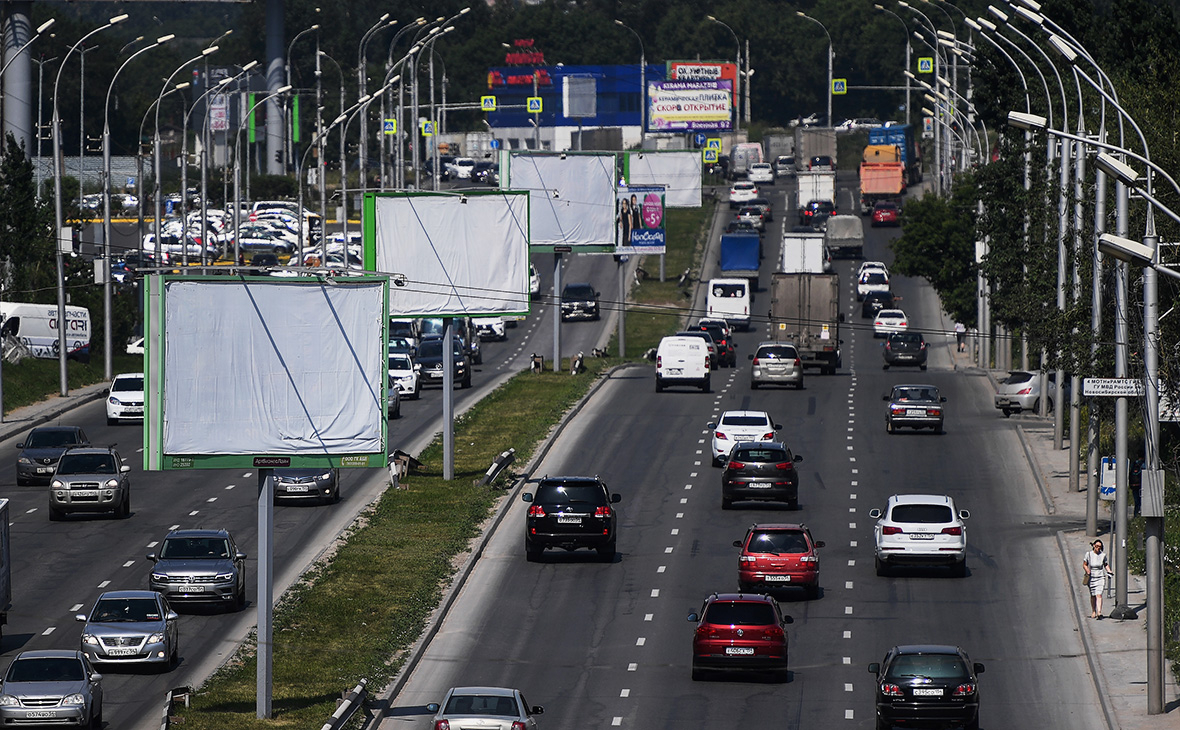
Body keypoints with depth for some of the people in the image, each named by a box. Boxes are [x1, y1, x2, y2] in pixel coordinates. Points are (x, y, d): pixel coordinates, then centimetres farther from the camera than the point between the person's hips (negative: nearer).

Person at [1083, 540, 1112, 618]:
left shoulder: (1103, 555, 0)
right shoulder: (1089, 554, -1)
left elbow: (1106, 564, 15)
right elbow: (1084, 565, 5)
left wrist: (1109, 571, -2)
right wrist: (1087, 571, -13)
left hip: (1100, 577, -1)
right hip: (1091, 577, 1)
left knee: (1099, 595, -14)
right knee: (1093, 596, 9)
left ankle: (1099, 612, -22)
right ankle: (1093, 612, 26)